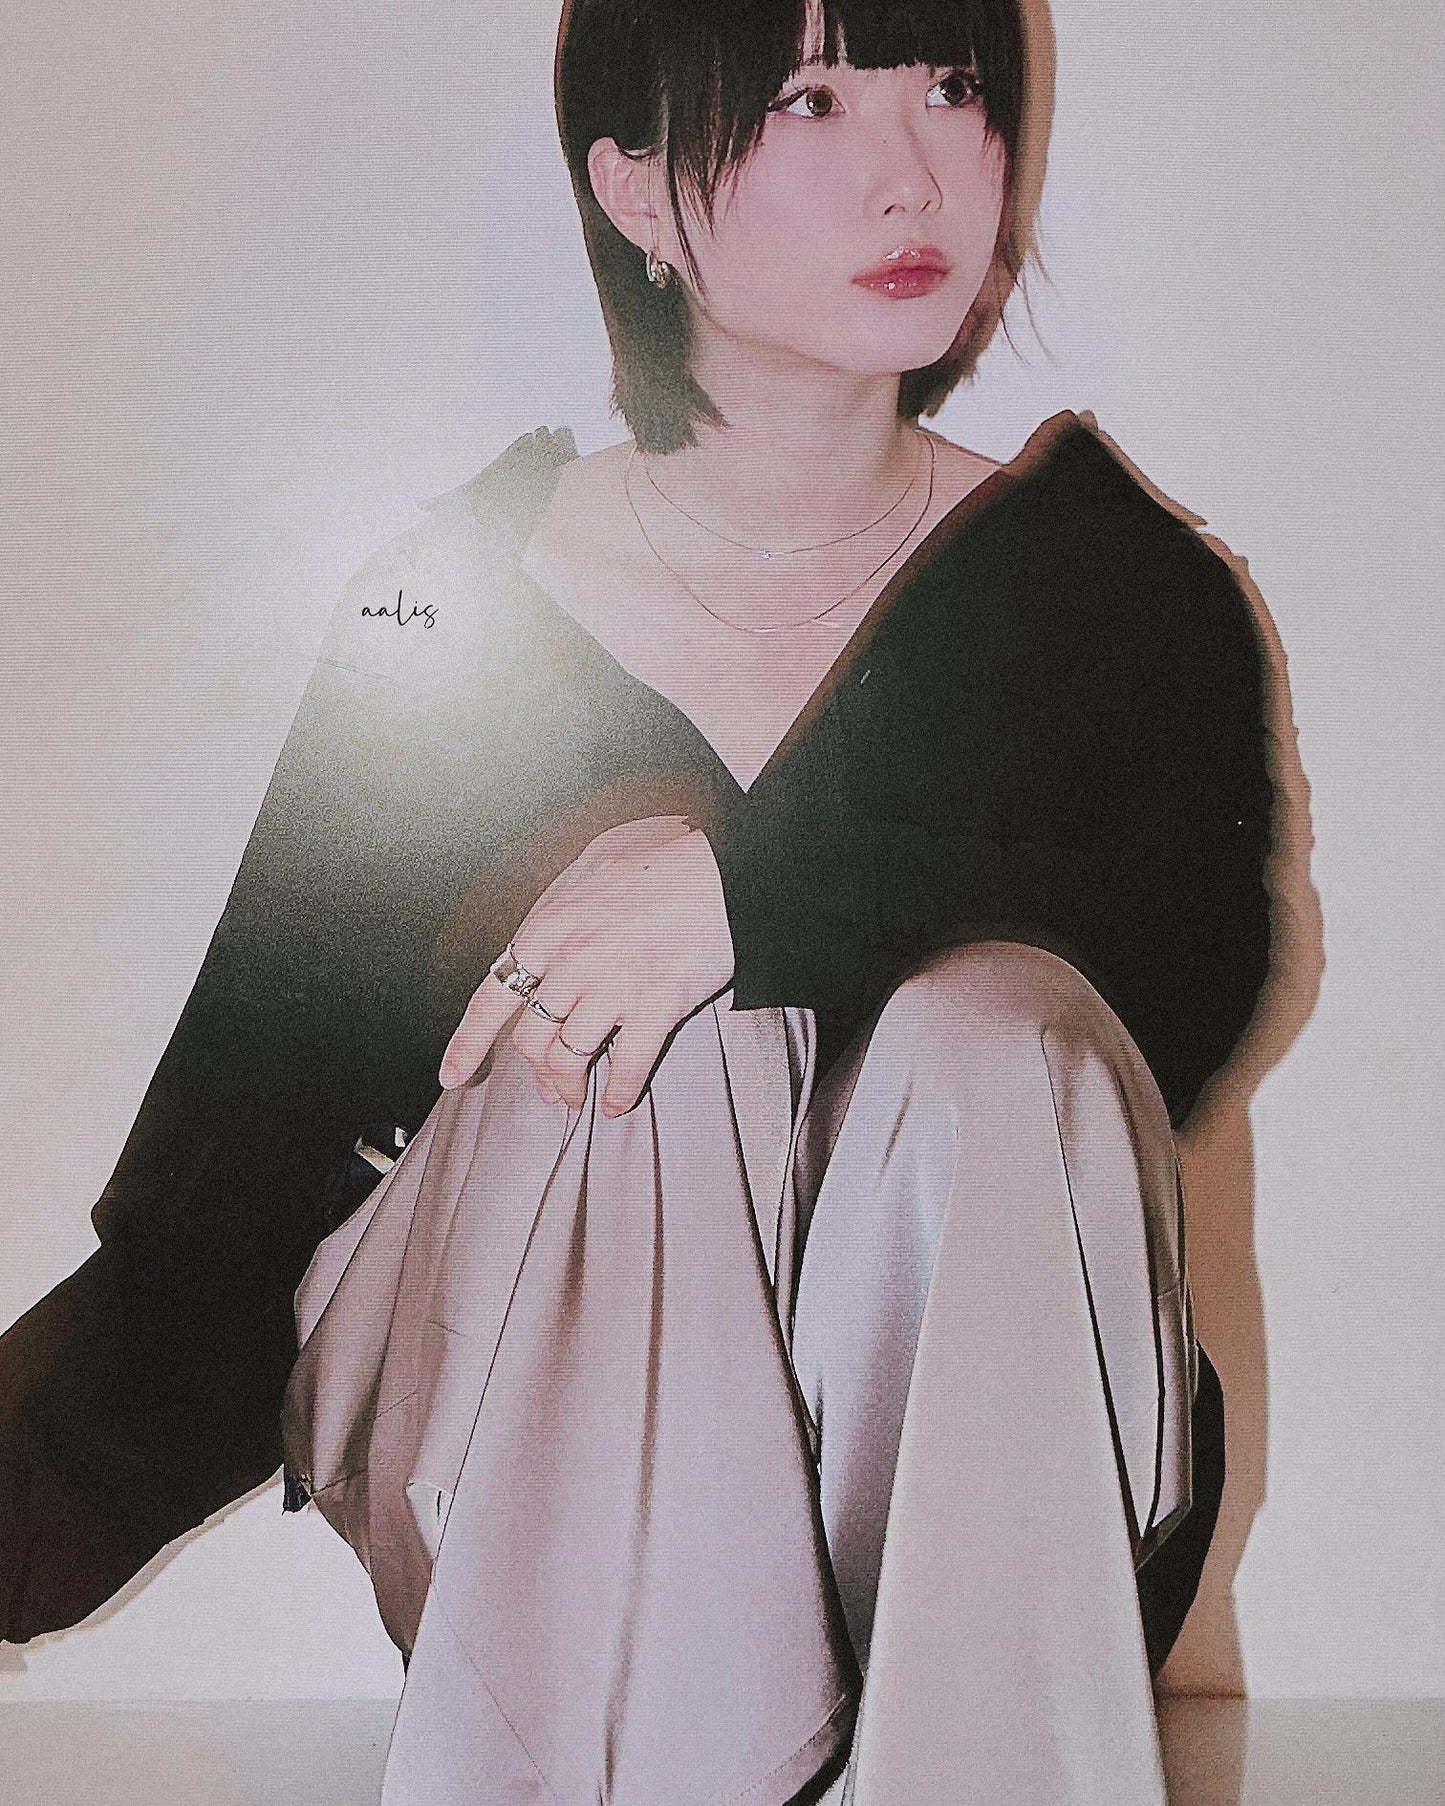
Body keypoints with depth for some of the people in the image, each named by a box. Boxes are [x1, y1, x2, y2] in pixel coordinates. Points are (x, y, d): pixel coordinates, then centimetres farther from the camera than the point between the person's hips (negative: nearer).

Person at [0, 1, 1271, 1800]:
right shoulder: (448, 608, -1)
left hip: (945, 1400, 1)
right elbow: (245, 1113, 0)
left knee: (998, 1030, -29)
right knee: (652, 1007, -30)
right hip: (517, 1420, 0)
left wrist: (758, 887, -31)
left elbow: (1206, 961, -16)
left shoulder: (1116, 584, 2)